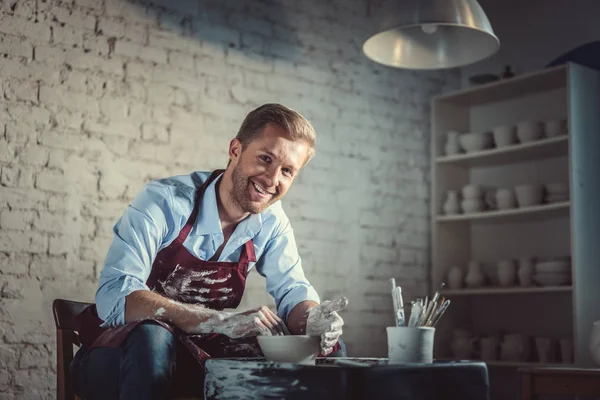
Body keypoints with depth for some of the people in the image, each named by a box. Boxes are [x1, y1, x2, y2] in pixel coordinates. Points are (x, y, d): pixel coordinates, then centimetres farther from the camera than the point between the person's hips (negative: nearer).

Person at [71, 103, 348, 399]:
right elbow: (113, 296, -30)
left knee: (329, 349, -9)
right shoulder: (164, 201, -21)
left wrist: (314, 317, -24)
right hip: (118, 353, -5)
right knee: (153, 337, -40)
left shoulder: (271, 219, -2)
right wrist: (222, 321, -39)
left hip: (202, 354, 5)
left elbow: (292, 289, 2)